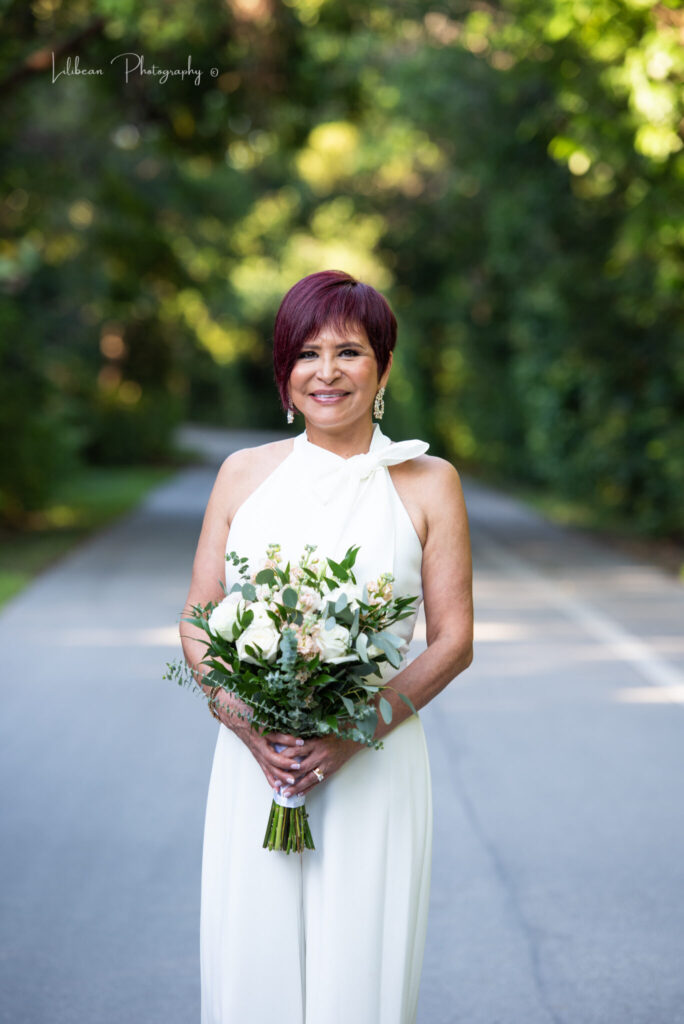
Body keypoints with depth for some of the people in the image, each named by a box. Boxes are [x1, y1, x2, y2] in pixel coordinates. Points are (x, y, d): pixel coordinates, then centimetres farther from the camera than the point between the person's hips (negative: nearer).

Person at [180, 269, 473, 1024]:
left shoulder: (427, 483, 2)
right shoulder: (244, 474, 7)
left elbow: (453, 640, 0)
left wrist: (357, 732, -14)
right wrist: (246, 722, -11)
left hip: (374, 769, -1)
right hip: (252, 764, 2)